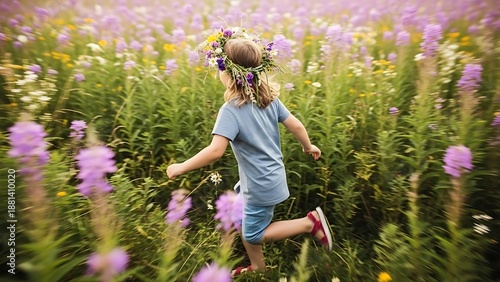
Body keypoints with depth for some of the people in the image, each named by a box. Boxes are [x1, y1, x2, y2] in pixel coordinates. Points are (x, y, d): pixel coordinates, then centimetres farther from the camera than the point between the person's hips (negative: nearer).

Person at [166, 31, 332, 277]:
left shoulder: (230, 110, -26)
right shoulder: (269, 97, -6)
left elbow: (215, 151, -35)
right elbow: (296, 125, -2)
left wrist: (181, 167, -19)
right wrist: (309, 147, 15)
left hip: (262, 185, -8)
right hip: (270, 176, 8)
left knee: (254, 235, 18)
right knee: (243, 224, 25)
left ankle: (310, 221, 12)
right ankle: (258, 267, 45)